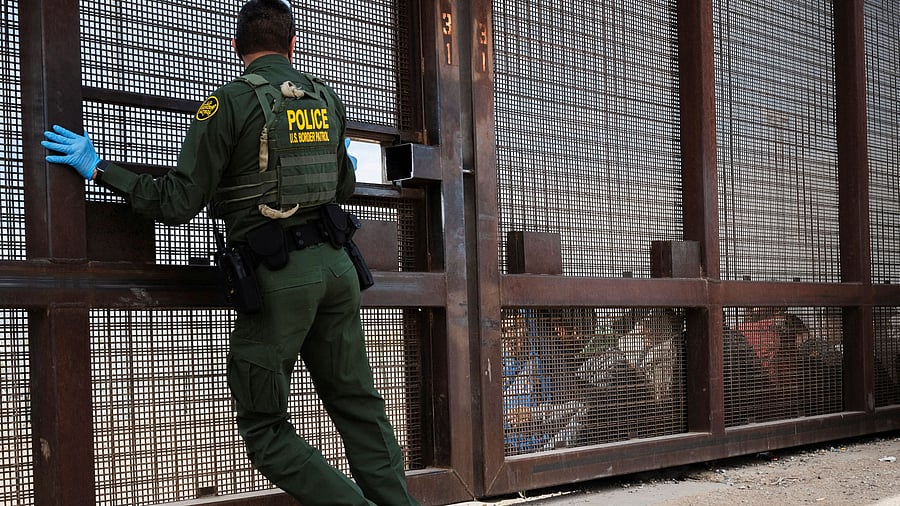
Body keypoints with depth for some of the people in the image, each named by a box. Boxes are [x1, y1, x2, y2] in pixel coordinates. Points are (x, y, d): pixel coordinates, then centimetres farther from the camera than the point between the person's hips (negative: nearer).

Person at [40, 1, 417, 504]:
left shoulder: (229, 103, -7)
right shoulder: (327, 99, 11)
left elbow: (178, 203, -9)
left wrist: (99, 169, 1)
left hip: (278, 275, -6)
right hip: (336, 263, 6)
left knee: (266, 430, 4)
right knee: (357, 404, 14)